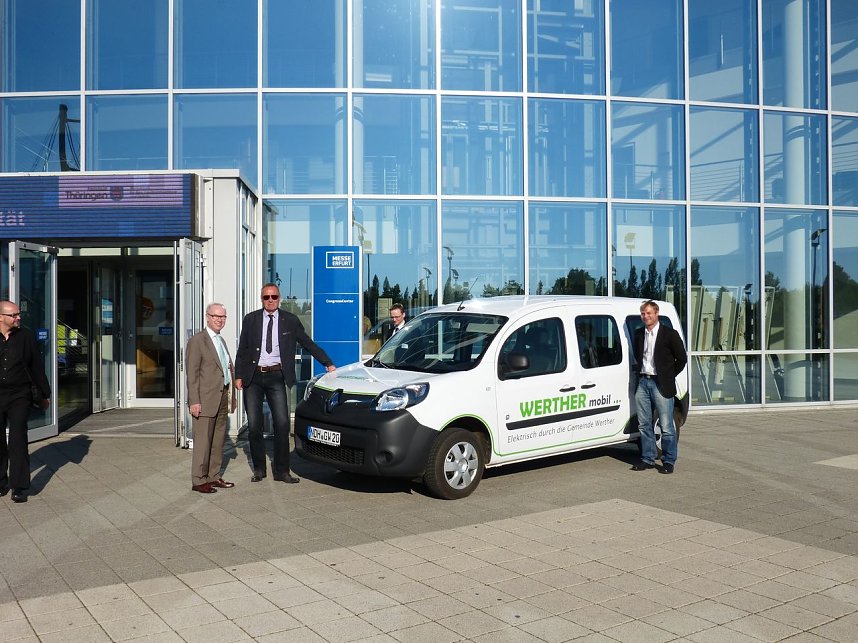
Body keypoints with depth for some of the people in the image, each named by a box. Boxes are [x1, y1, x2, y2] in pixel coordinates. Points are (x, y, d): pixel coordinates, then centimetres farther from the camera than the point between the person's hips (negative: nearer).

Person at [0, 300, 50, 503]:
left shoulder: (26, 336, 1)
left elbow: (37, 366, 5)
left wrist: (44, 394, 7)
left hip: (19, 397, -1)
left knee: (18, 441, -2)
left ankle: (19, 486, 2)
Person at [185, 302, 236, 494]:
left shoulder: (222, 341, 18)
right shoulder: (197, 341, -7)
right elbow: (192, 374, -12)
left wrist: (231, 397, 13)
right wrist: (194, 401, -18)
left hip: (222, 399, 8)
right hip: (206, 399, -8)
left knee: (218, 440, 12)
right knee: (203, 441, -4)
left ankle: (213, 476, 21)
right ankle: (198, 481, 3)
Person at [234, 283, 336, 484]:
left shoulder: (290, 320, 4)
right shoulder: (250, 320, 5)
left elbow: (308, 344, 9)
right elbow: (242, 350, 8)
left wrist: (328, 363, 4)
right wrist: (239, 376, 1)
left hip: (276, 377, -1)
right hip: (253, 376, 1)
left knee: (282, 424, -6)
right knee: (254, 425, 4)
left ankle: (281, 471, 5)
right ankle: (259, 469, 19)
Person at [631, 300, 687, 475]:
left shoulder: (670, 334, -5)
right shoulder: (638, 334, 10)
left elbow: (681, 359, 0)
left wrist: (669, 376, 2)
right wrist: (641, 372, 13)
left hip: (661, 385, -5)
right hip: (642, 383, 5)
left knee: (666, 426, -1)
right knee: (644, 425, 9)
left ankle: (669, 461, 10)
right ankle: (648, 459, 19)